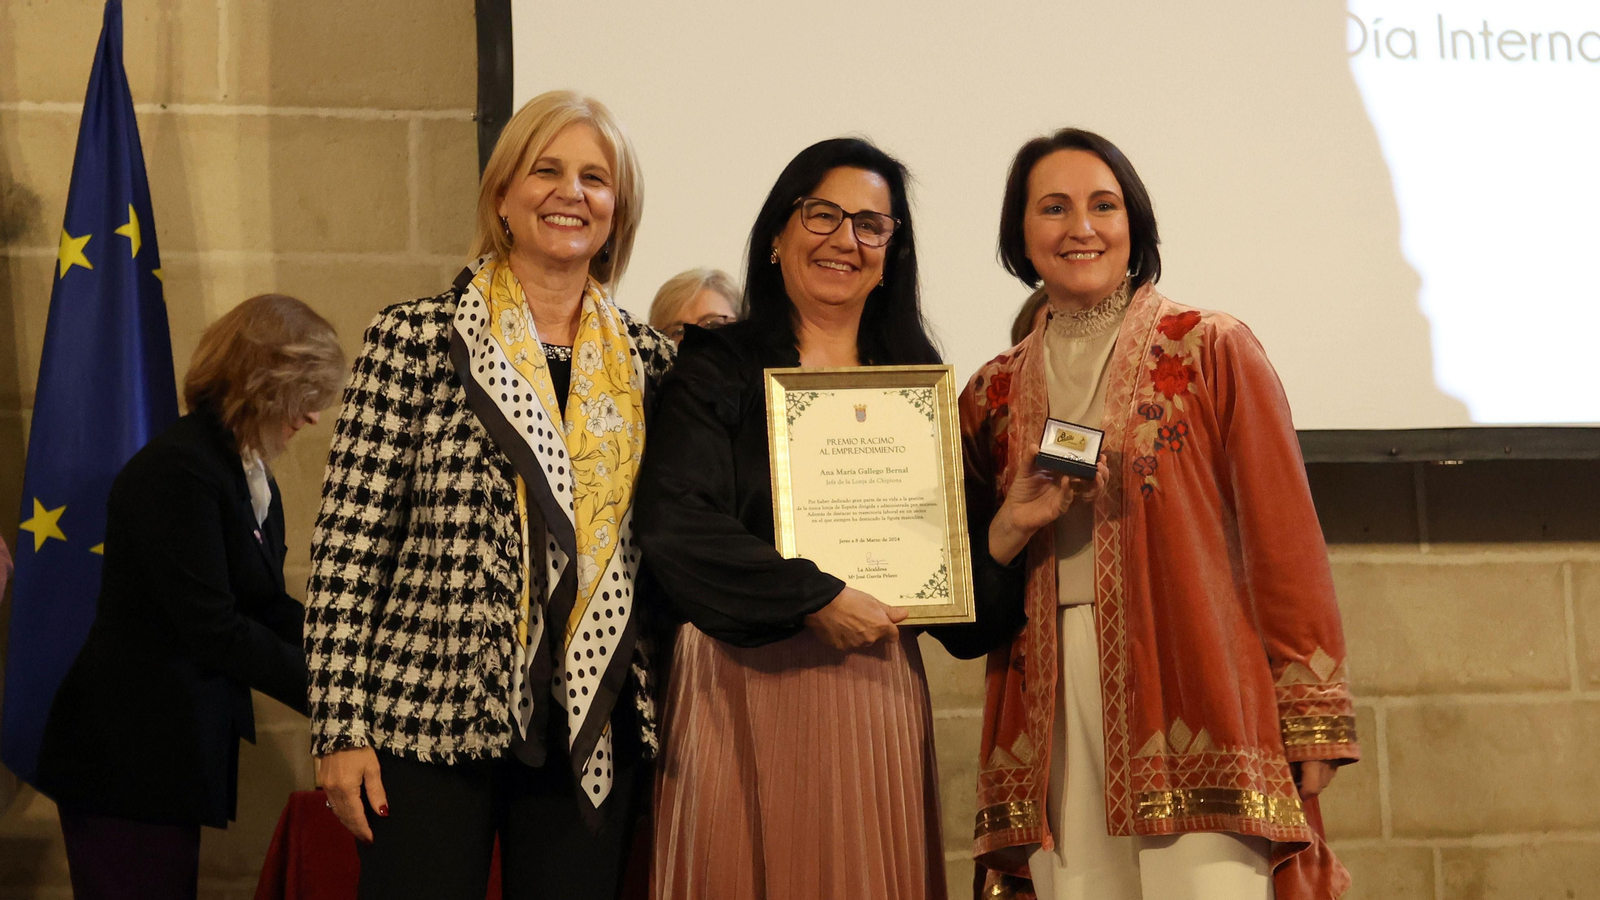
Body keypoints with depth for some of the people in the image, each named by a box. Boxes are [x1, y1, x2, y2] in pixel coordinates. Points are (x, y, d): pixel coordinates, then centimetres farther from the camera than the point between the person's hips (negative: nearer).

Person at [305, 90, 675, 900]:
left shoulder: (647, 361, 9)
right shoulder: (414, 339, -1)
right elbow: (349, 539, -4)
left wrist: (668, 714, 7)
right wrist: (340, 724, -9)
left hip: (592, 733, 3)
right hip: (432, 719, -3)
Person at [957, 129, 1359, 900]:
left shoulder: (1212, 351, 2)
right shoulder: (992, 395, 14)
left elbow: (1283, 542, -1)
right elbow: (973, 592, 21)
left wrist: (1312, 722, -6)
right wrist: (1007, 532, -2)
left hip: (1196, 700, -3)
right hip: (1055, 718, 3)